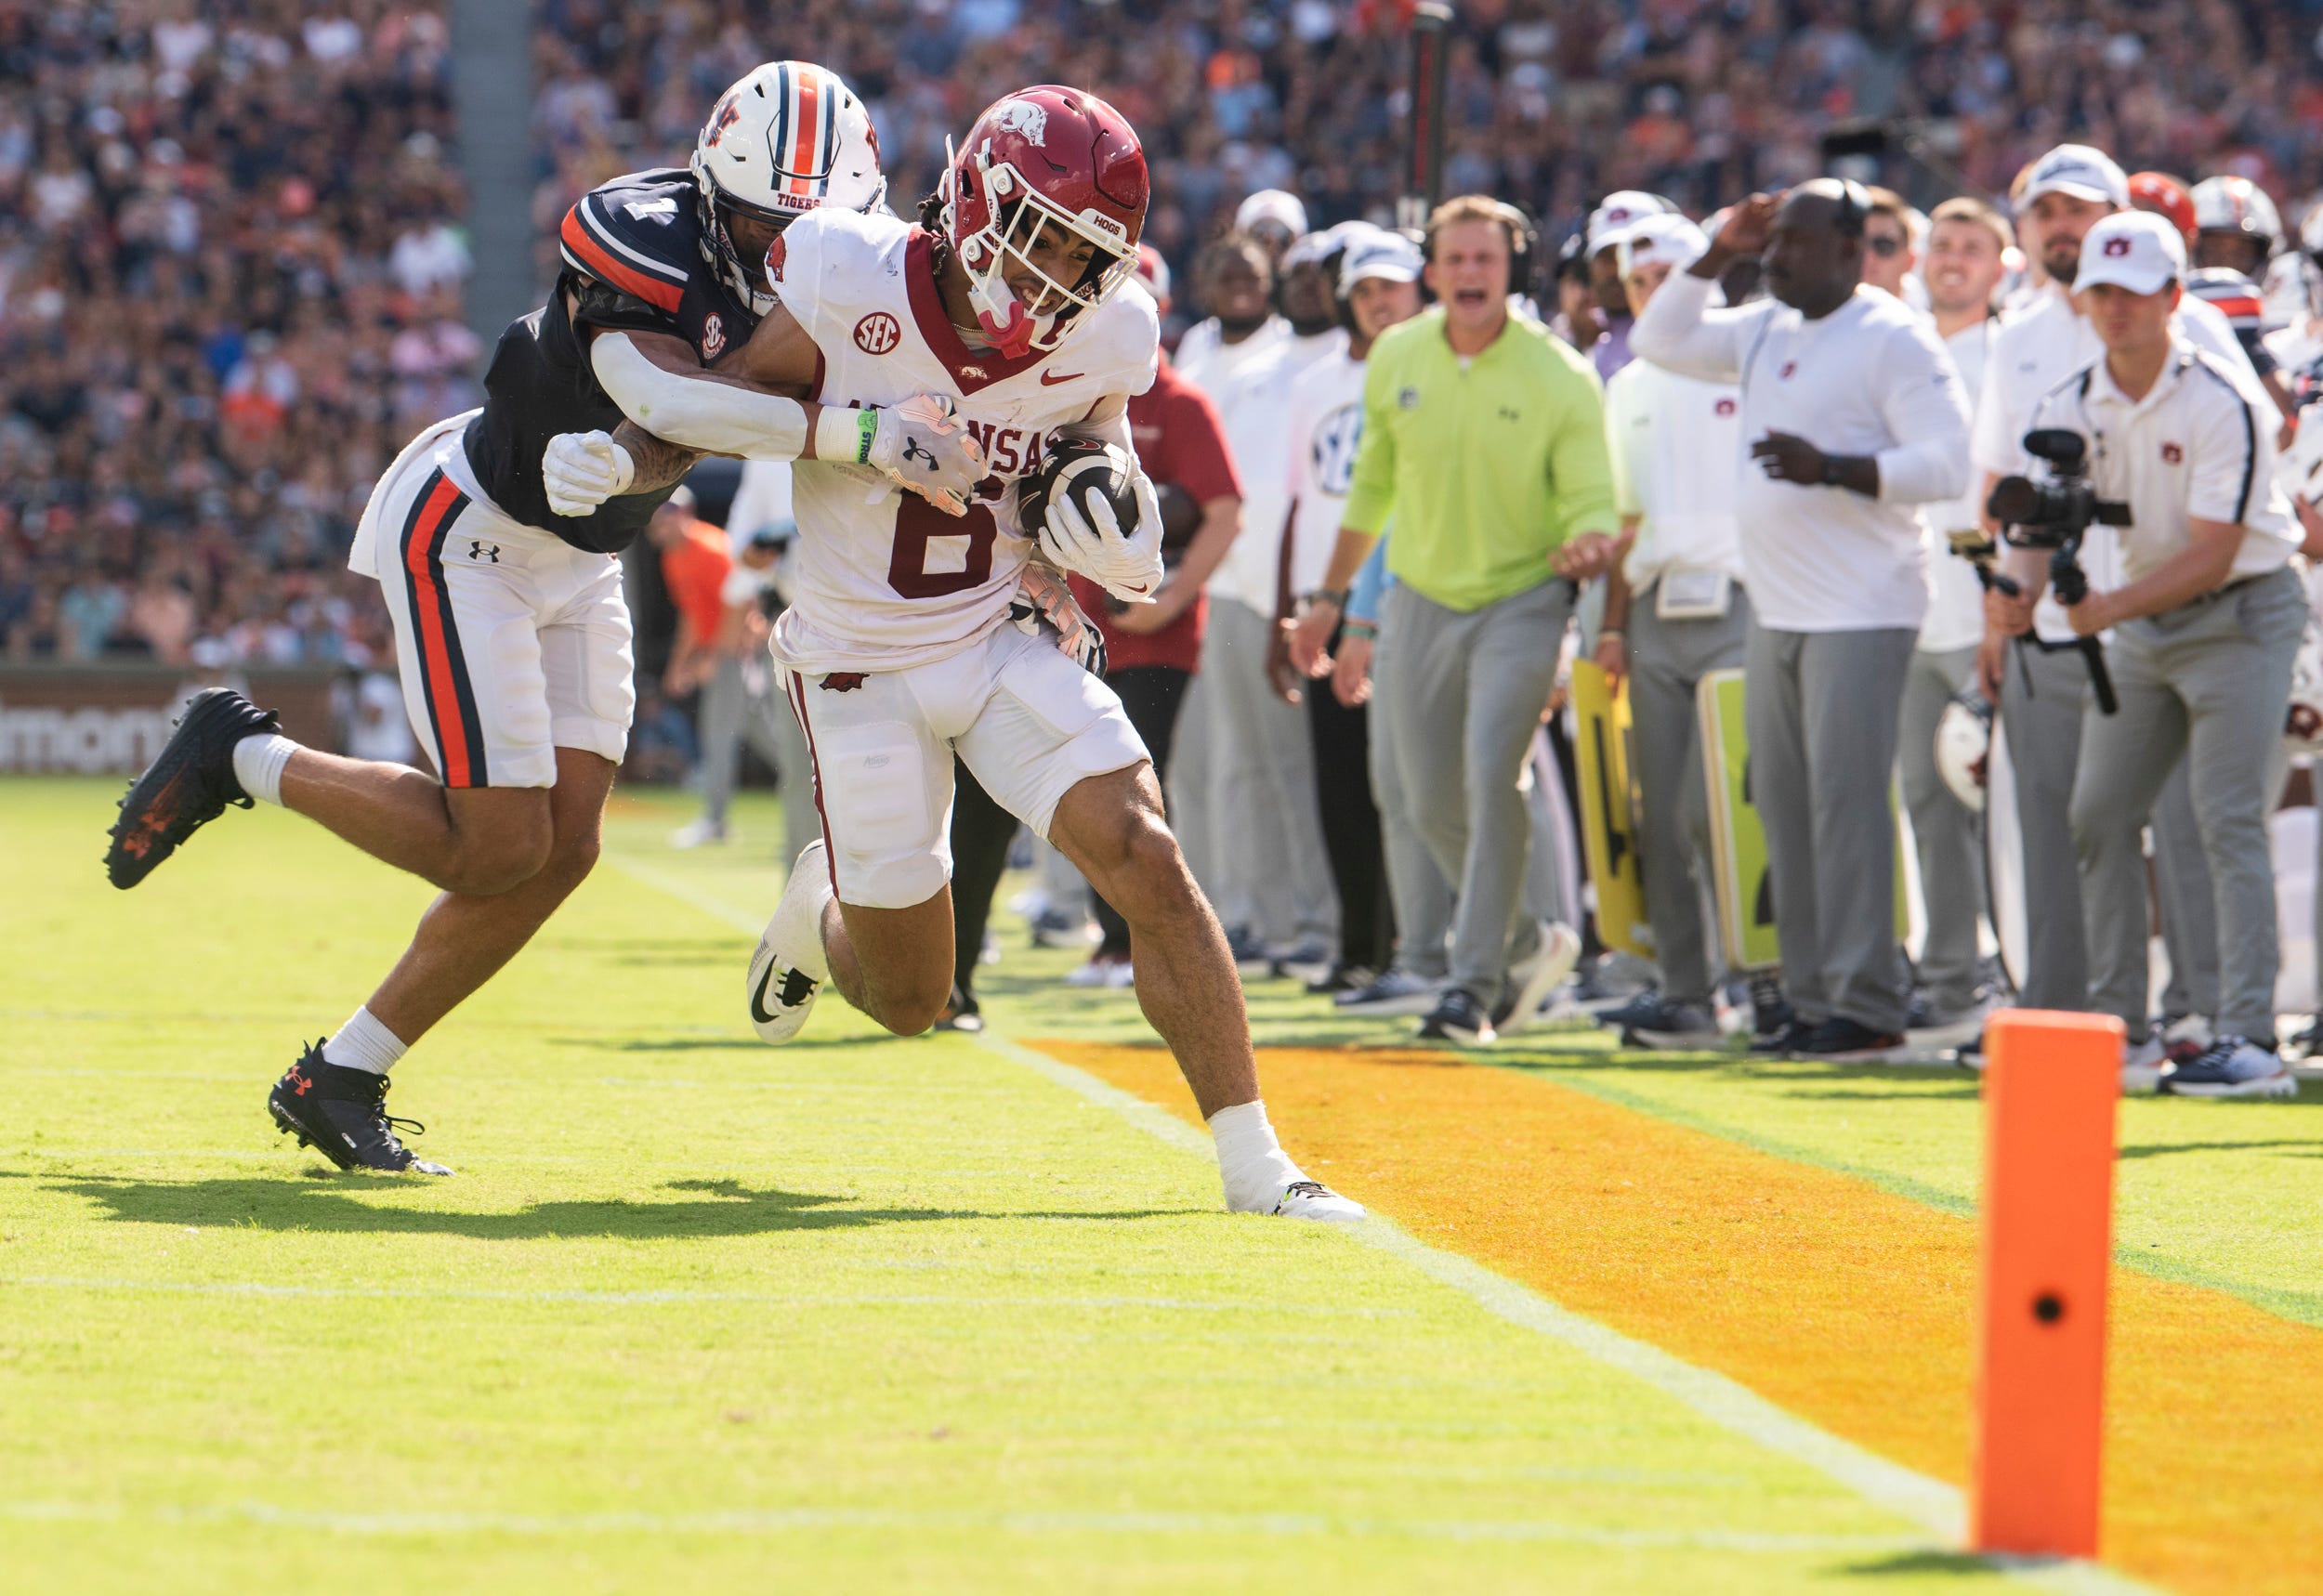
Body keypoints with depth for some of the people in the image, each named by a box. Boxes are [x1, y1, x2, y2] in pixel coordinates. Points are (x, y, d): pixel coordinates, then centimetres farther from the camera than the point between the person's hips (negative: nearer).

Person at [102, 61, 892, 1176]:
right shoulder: (644, 240, -29)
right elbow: (660, 395, -45)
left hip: (579, 563, 8)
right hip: (467, 529, -8)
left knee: (563, 846, 0)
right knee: (497, 847, -12)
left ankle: (337, 1082, 11)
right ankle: (241, 758, 11)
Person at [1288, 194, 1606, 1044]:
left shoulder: (1561, 376, -11)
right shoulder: (1396, 359, 1)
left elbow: (1591, 500, -11)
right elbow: (1372, 483, 14)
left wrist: (1586, 544, -35)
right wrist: (1331, 593, 18)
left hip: (1522, 600, -4)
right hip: (1420, 600, 4)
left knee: (1490, 774, -20)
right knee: (1434, 799, 6)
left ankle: (1475, 979, -13)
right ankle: (1526, 944, 29)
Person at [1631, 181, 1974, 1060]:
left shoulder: (1895, 338, -8)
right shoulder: (1765, 332, 15)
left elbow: (1947, 462, -15)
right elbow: (1660, 339, 22)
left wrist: (1831, 468, -25)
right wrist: (1717, 253, 11)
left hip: (1862, 613, -8)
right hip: (1775, 612, 8)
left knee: (1845, 798, -12)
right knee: (1784, 806, 8)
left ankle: (1867, 1003, -10)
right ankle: (1813, 997, 13)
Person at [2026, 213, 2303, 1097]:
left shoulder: (2224, 405, -20)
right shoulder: (2069, 409, -1)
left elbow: (2213, 555, -23)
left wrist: (2112, 607, -34)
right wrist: (2017, 592, -29)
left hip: (2242, 615, -7)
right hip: (2142, 624, 7)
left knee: (2229, 823, -14)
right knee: (2099, 816, 4)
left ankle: (2250, 1039, -17)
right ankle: (2120, 1025, 13)